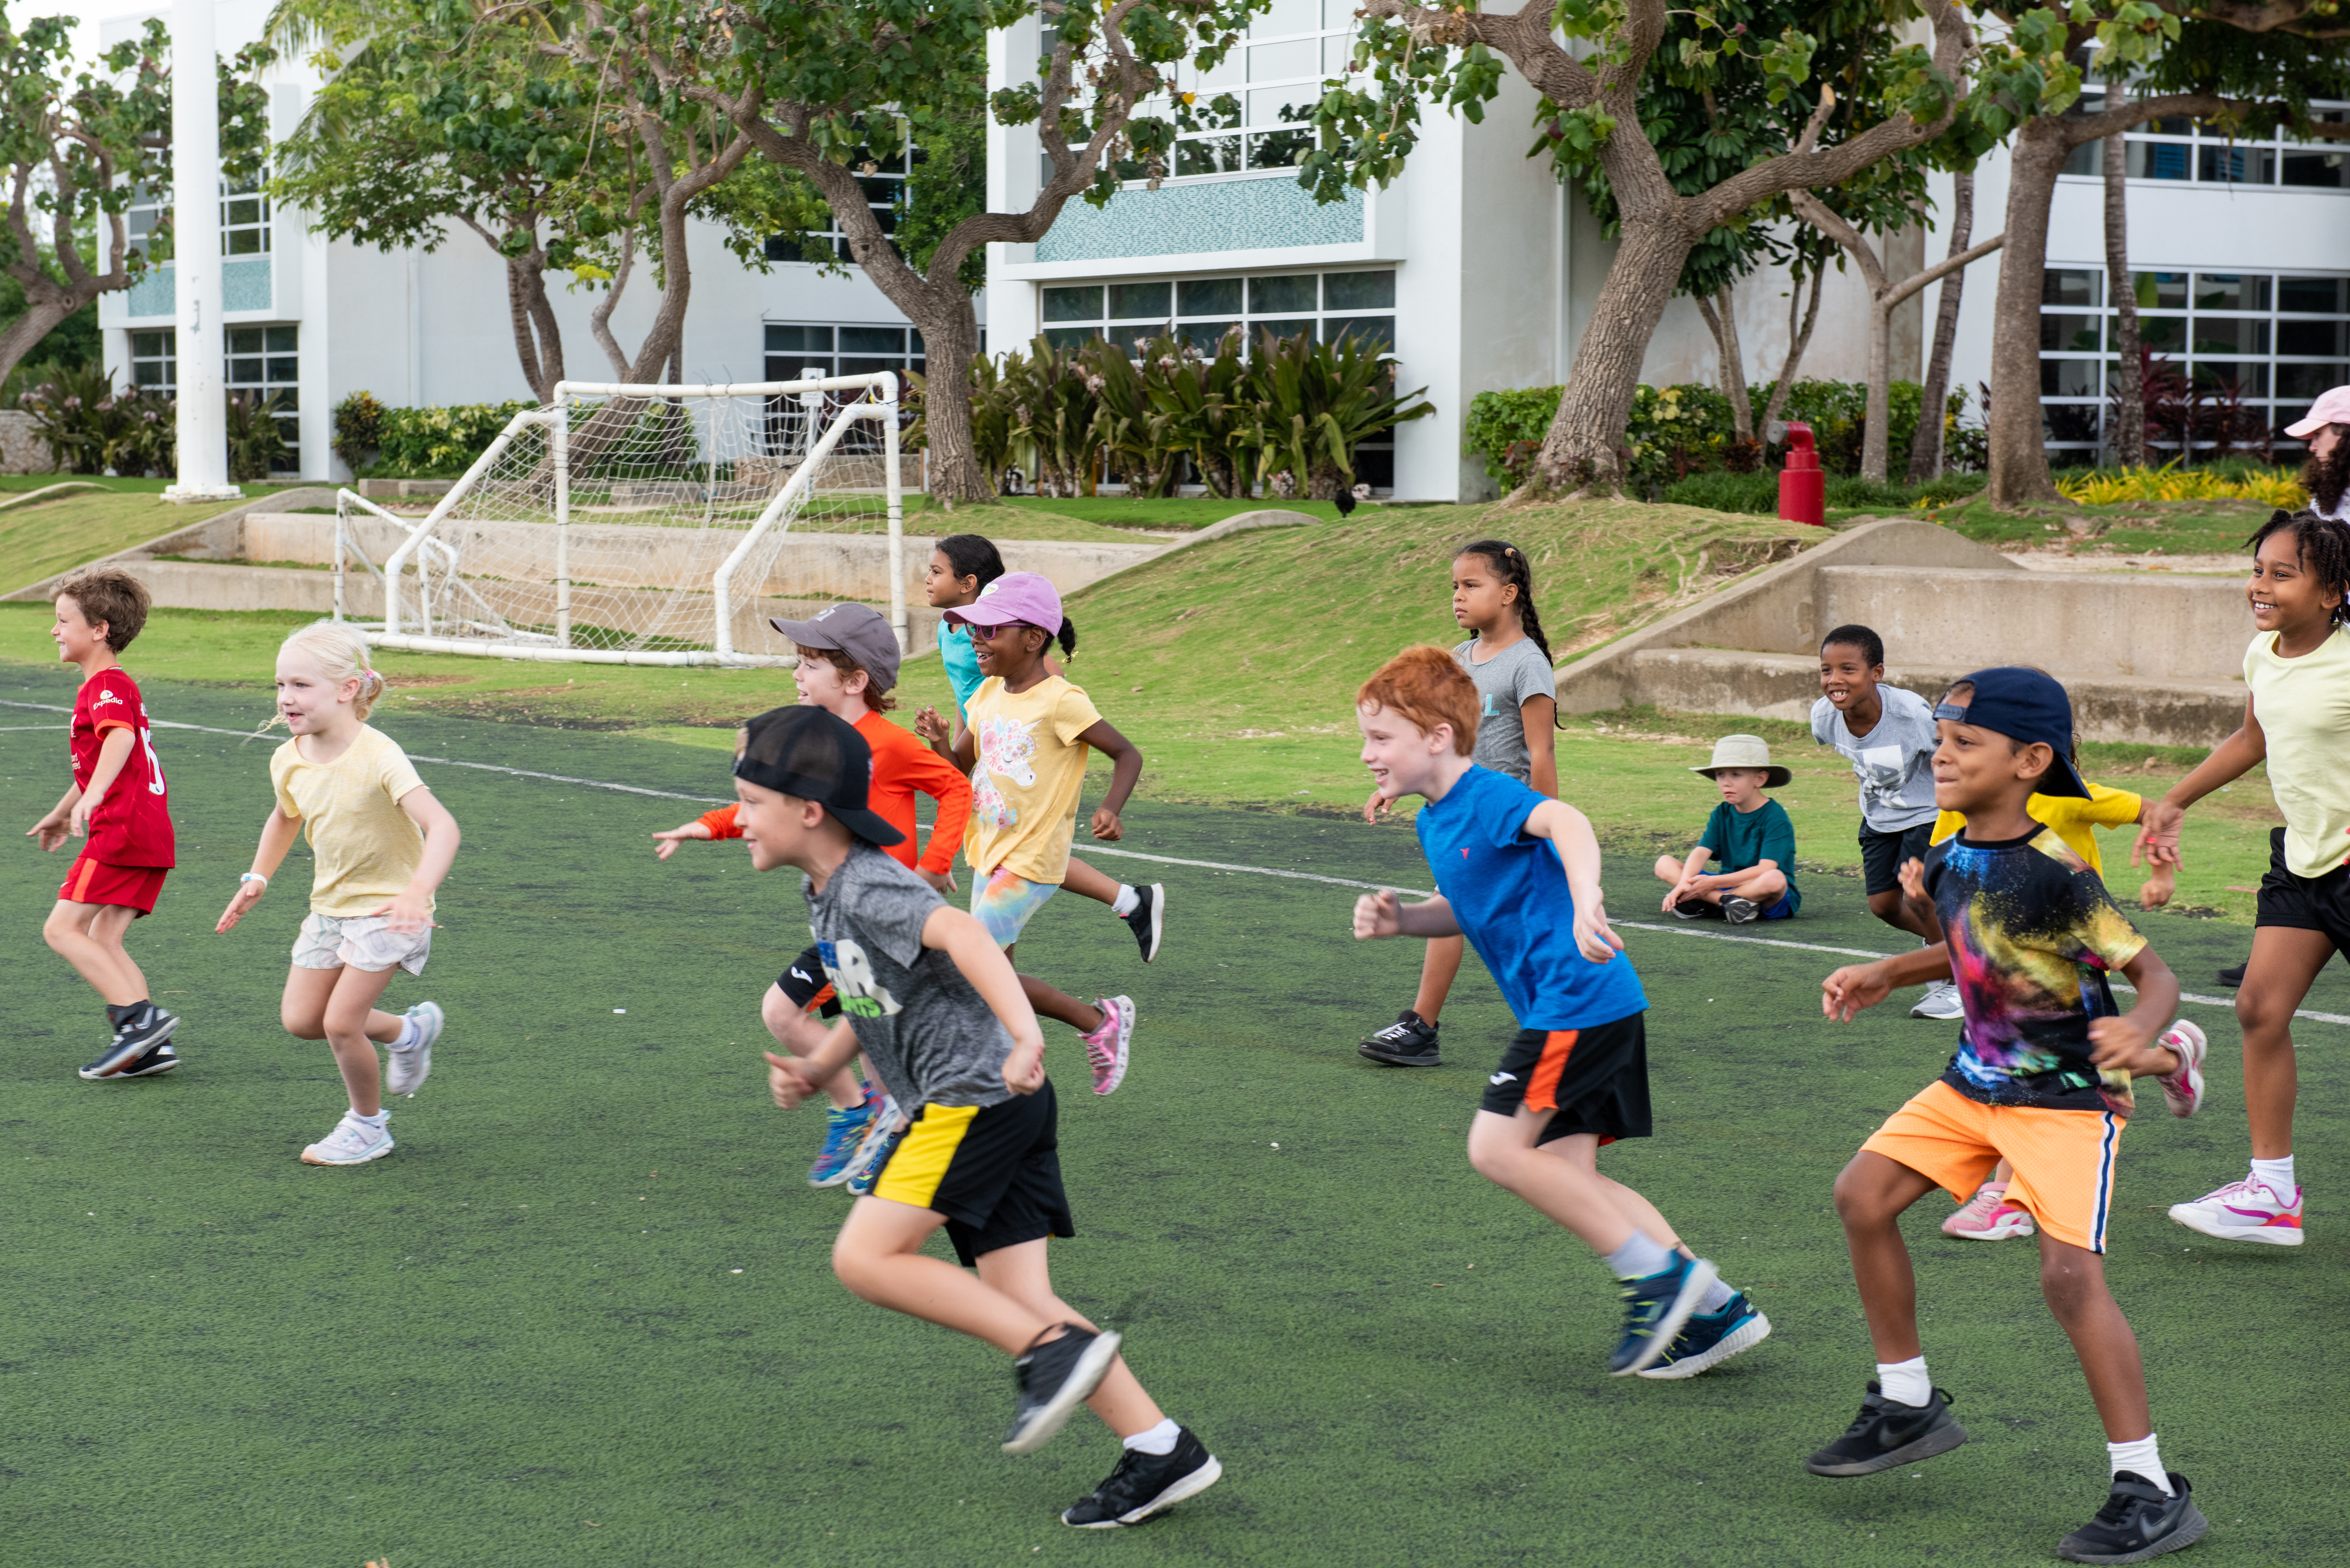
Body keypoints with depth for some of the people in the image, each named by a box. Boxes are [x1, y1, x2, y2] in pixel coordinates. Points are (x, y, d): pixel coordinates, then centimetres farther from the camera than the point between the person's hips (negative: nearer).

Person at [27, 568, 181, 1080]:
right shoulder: (116, 686, 24)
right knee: (103, 941, 9)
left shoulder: (105, 686, -9)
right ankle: (150, 1046, -2)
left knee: (62, 928, -8)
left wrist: (92, 797, -44)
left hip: (122, 828, -10)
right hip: (153, 833, 10)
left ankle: (139, 1018, -19)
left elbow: (120, 737, -30)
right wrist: (61, 813, 49)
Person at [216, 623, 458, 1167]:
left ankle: (368, 1126, 14)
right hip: (330, 904, 7)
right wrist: (257, 879, 11)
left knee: (341, 1023, -11)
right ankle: (409, 1031, 28)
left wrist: (417, 893, -48)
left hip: (387, 908, -7)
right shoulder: (289, 761, -4)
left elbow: (442, 825, -35)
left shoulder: (377, 758, -26)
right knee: (300, 1020, 5)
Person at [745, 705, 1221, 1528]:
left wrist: (1024, 1034, -46)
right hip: (996, 1110, 10)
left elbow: (963, 935, -33)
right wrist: (815, 1071, 15)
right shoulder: (829, 896, 17)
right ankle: (1160, 1449, 4)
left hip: (977, 1096, -10)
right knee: (1019, 1302, 5)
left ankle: (1054, 1350, -12)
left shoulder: (869, 889, -14)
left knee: (865, 1256, -12)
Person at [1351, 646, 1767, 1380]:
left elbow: (1567, 822, -32)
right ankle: (1716, 1307, 8)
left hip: (1577, 999, -10)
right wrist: (1398, 919, 11)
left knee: (1497, 1147, -13)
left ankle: (1657, 1271, -8)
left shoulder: (1486, 797, -13)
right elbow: (1463, 908, 31)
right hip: (1565, 1009, 10)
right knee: (1567, 1175, 6)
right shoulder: (1435, 822, 17)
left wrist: (1584, 903, -49)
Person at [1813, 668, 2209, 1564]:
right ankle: (1908, 1406, 20)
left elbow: (2153, 972, -20)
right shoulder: (1950, 859, 1)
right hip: (1975, 1082, 9)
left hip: (2067, 1094, -8)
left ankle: (2150, 1491, -10)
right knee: (1864, 1195, 3)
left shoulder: (2055, 874, -23)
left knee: (2070, 1272, -19)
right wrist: (1886, 976, 12)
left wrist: (2139, 1035, -41)